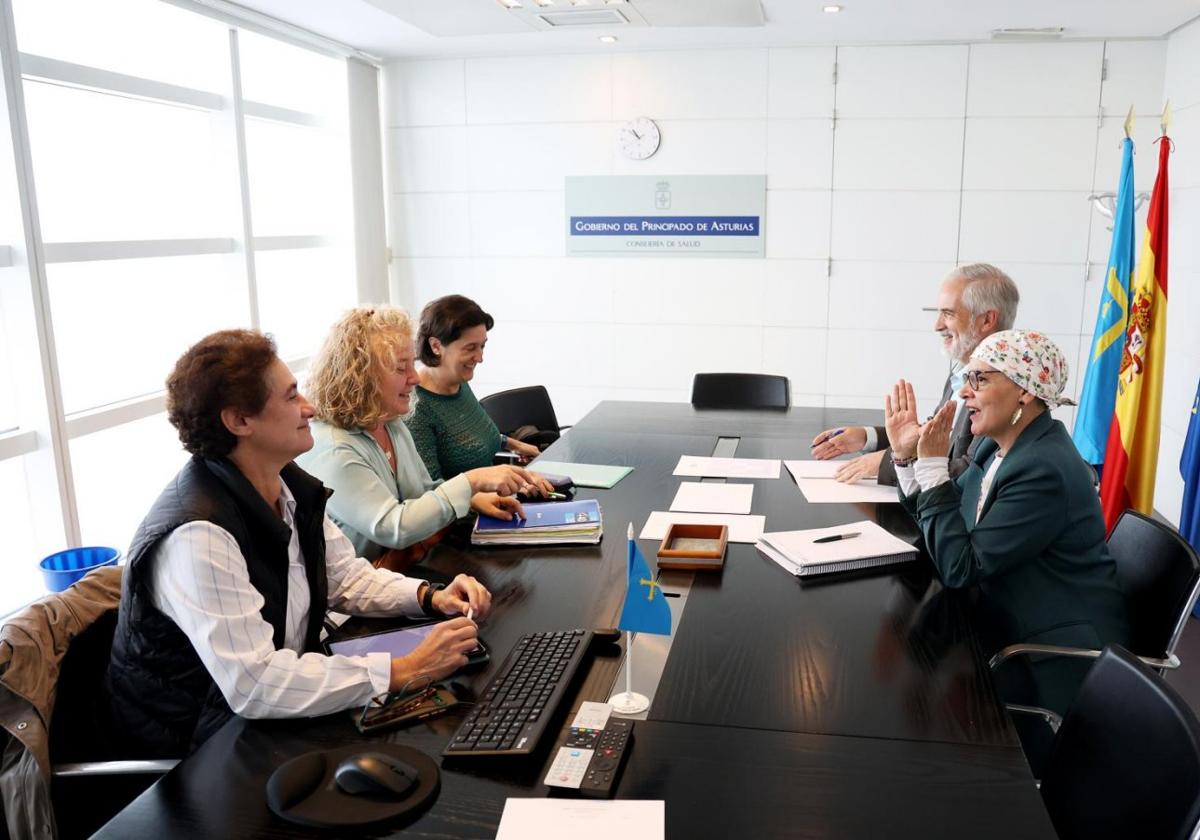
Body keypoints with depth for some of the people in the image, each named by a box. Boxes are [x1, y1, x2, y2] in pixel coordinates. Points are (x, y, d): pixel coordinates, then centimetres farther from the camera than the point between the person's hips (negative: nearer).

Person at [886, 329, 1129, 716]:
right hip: (1013, 630, 8)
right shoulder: (998, 445, 2)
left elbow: (959, 568, -25)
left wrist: (933, 465, -24)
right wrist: (906, 455, -5)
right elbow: (944, 521, 8)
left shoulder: (1043, 470, -26)